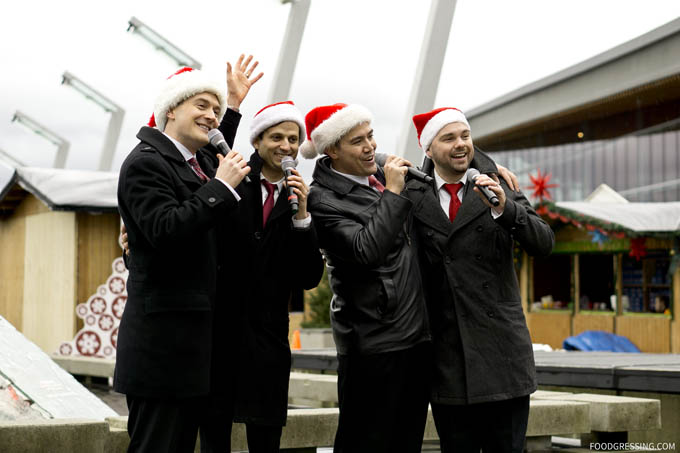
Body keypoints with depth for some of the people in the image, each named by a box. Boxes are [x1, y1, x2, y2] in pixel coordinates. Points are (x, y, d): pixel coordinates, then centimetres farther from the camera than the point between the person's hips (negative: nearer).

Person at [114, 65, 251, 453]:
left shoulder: (204, 159, 15)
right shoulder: (145, 162, -10)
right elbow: (165, 230, -23)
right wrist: (220, 186, -20)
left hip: (198, 335, 9)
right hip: (164, 338, -9)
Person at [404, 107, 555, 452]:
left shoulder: (499, 188, 3)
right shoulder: (412, 196, 6)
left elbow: (543, 244, -7)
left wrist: (504, 208, -20)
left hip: (501, 353, -1)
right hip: (446, 357, 1)